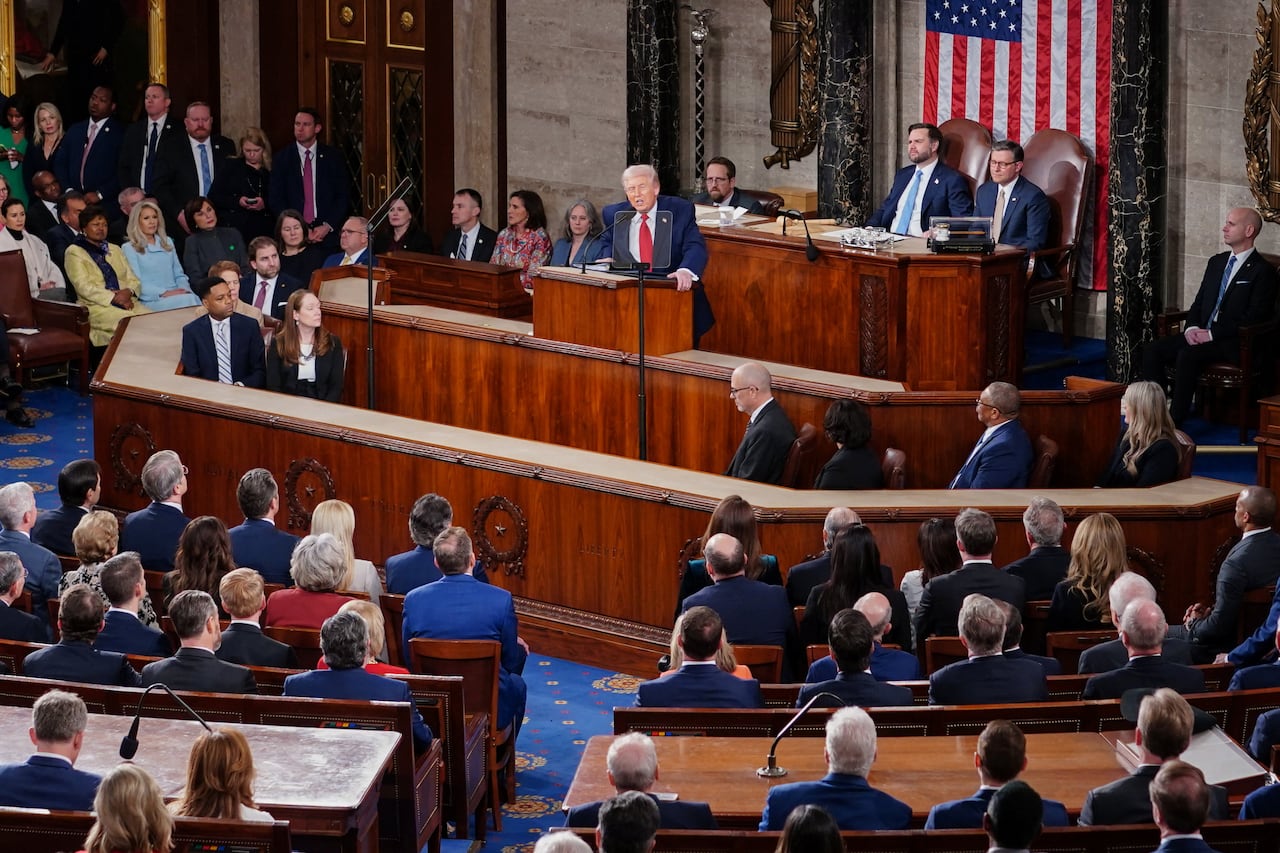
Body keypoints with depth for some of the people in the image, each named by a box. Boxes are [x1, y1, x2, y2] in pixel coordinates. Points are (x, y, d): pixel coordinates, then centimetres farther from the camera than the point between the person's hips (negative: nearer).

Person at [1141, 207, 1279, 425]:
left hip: (1234, 344, -7)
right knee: (1152, 350, -14)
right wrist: (1191, 328, -3)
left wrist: (1212, 333, -18)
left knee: (1188, 355, -34)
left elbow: (1254, 318, -14)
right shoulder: (1217, 262, 18)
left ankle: (1175, 421, -29)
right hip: (1202, 334, 7)